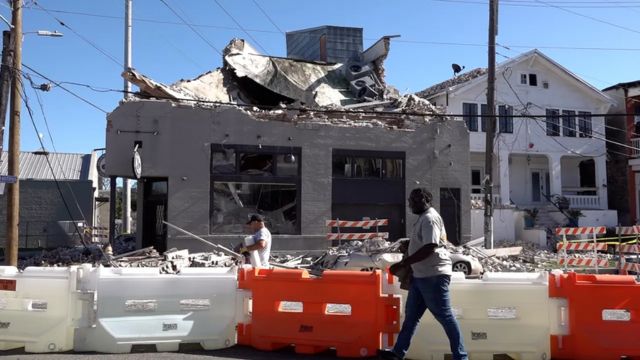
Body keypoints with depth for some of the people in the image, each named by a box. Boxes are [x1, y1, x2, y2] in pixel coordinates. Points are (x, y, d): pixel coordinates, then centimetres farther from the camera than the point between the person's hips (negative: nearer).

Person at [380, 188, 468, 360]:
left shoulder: (429, 218, -16)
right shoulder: (424, 218, 16)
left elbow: (429, 248, -25)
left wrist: (402, 264, -23)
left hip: (433, 275, -11)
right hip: (421, 275, 11)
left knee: (445, 316, -3)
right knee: (411, 315, 15)